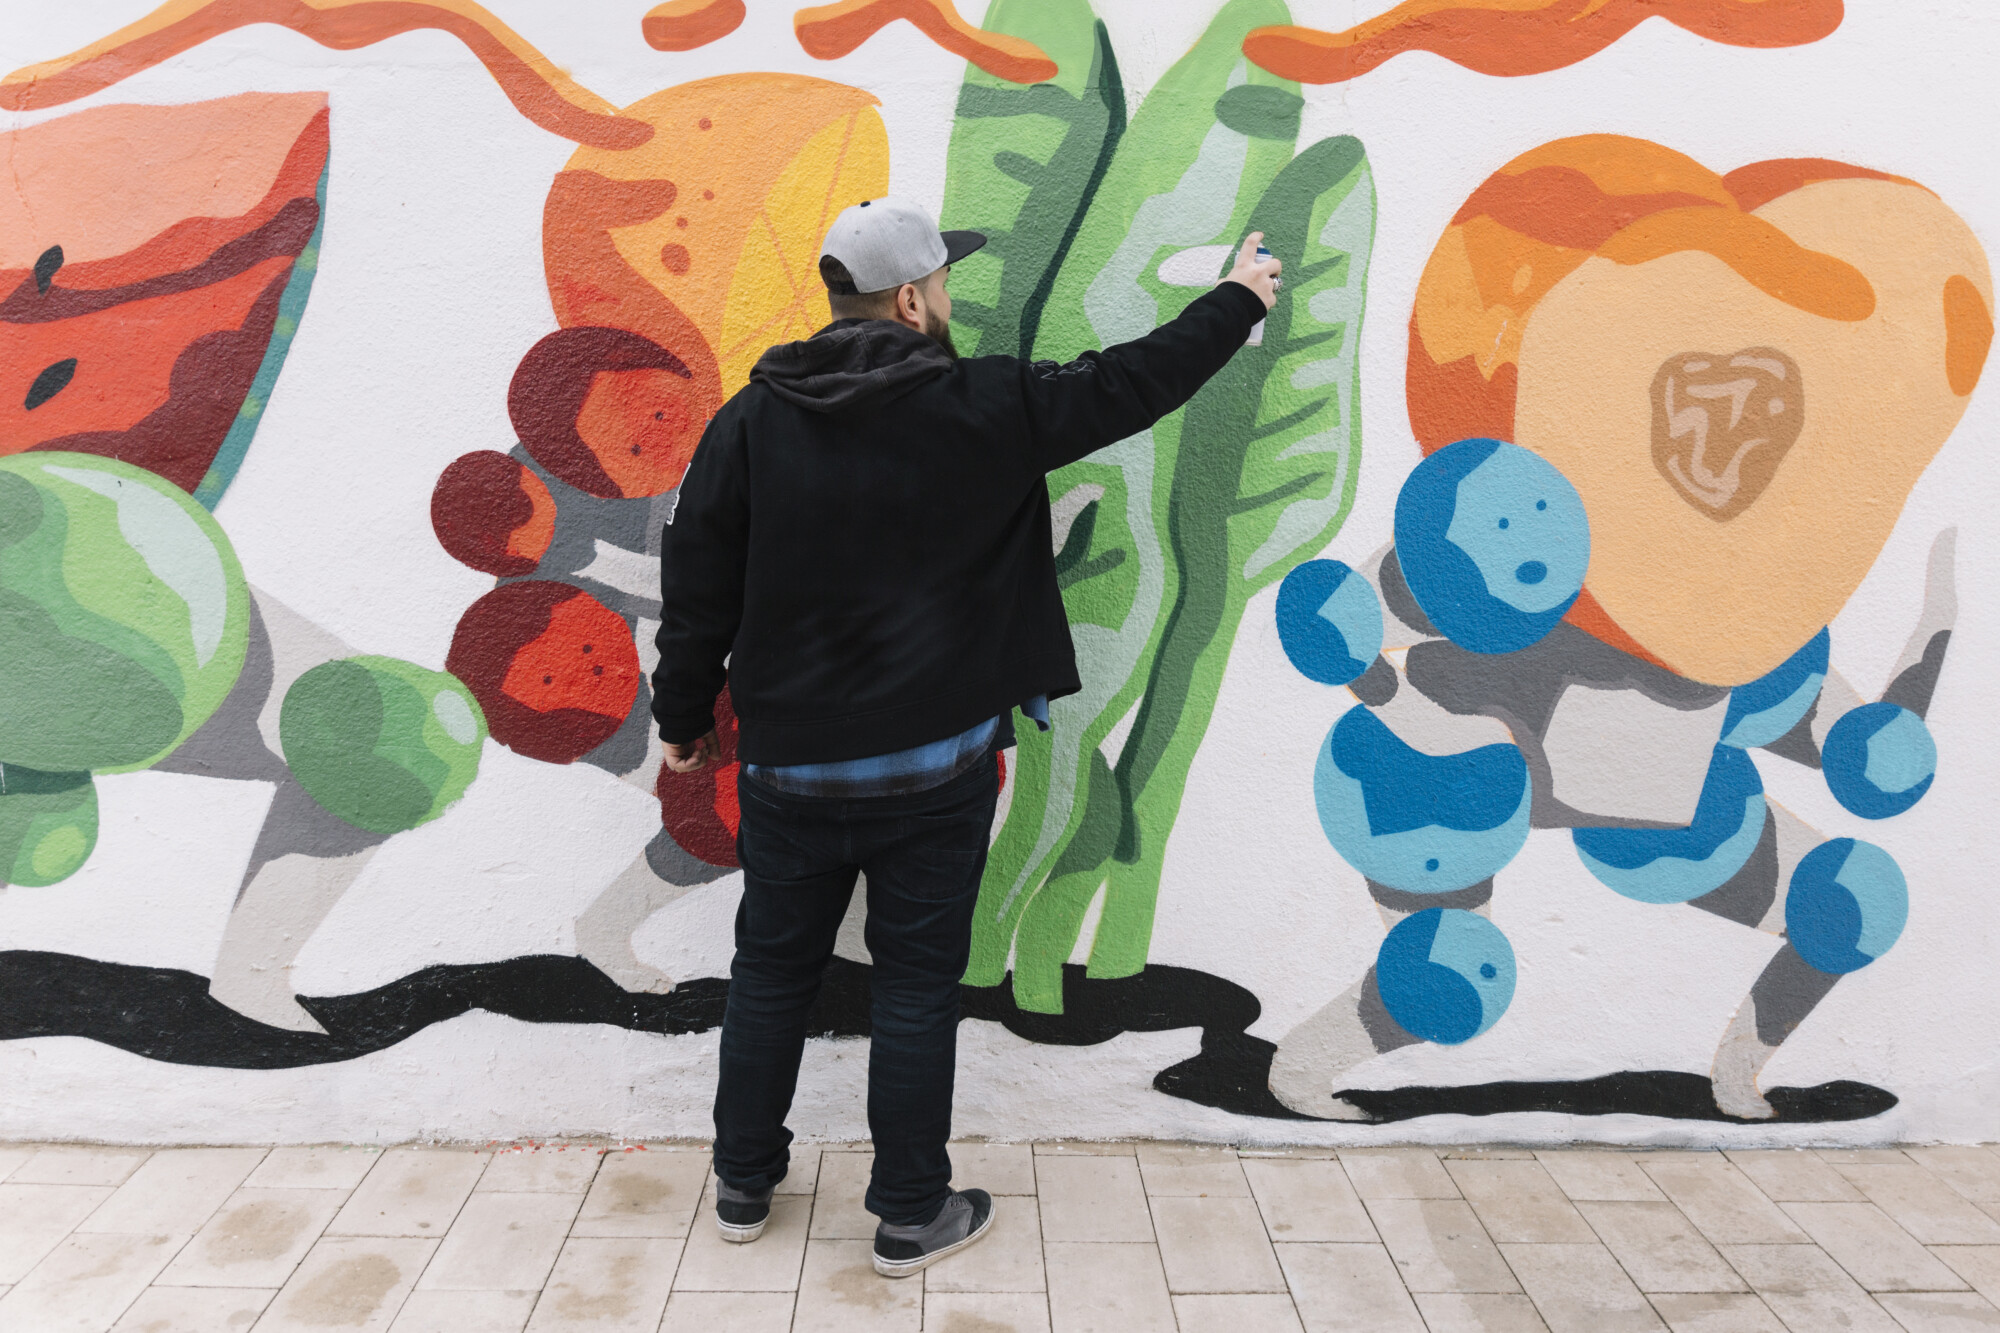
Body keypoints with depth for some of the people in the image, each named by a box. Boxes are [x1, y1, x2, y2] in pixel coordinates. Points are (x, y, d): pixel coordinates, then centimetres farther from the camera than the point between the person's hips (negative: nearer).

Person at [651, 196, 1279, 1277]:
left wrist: (685, 716, 14)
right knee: (916, 984, 11)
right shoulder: (983, 409, -10)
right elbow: (1130, 384, 1)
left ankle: (743, 1187, 36)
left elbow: (697, 589, 0)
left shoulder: (750, 422, -2)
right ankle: (911, 1216, 26)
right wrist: (1238, 299, 18)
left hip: (788, 764, 3)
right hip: (933, 770, -3)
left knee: (771, 971, 18)